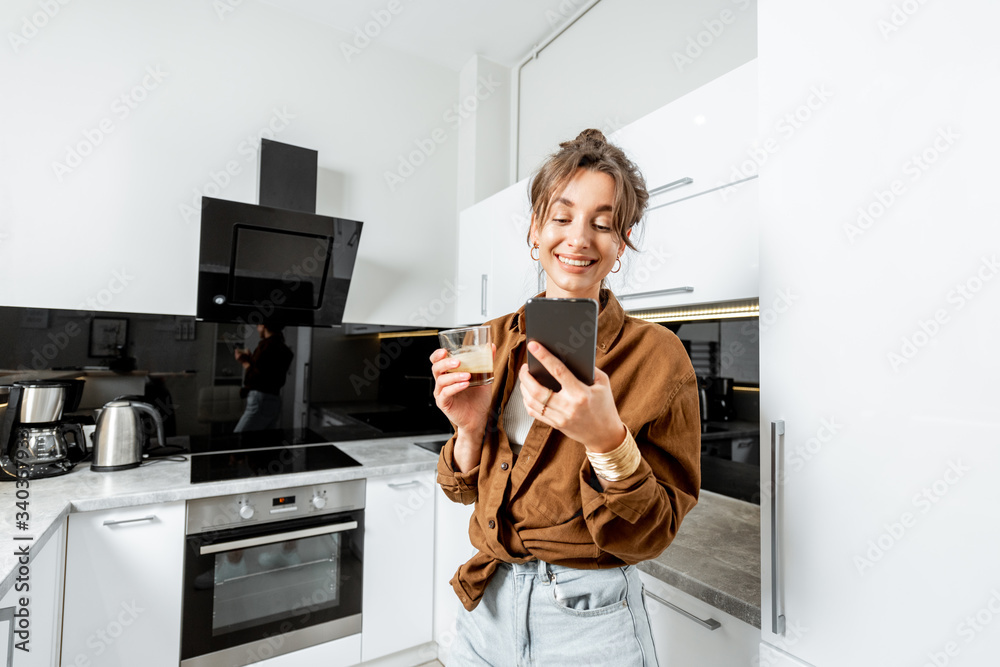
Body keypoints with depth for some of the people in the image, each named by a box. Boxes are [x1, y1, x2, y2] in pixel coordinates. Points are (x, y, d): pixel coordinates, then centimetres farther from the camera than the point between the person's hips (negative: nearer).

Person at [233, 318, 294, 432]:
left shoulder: (267, 344, -11)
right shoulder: (281, 347, 15)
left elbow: (254, 378, -16)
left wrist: (245, 362, -1)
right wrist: (250, 359, 19)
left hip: (261, 401, -9)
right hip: (274, 400, 9)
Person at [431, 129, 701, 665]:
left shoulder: (655, 354, -15)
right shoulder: (497, 340, -4)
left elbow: (652, 533, -14)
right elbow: (466, 491, 2)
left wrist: (607, 439, -31)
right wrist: (471, 430, -18)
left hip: (590, 622, -4)